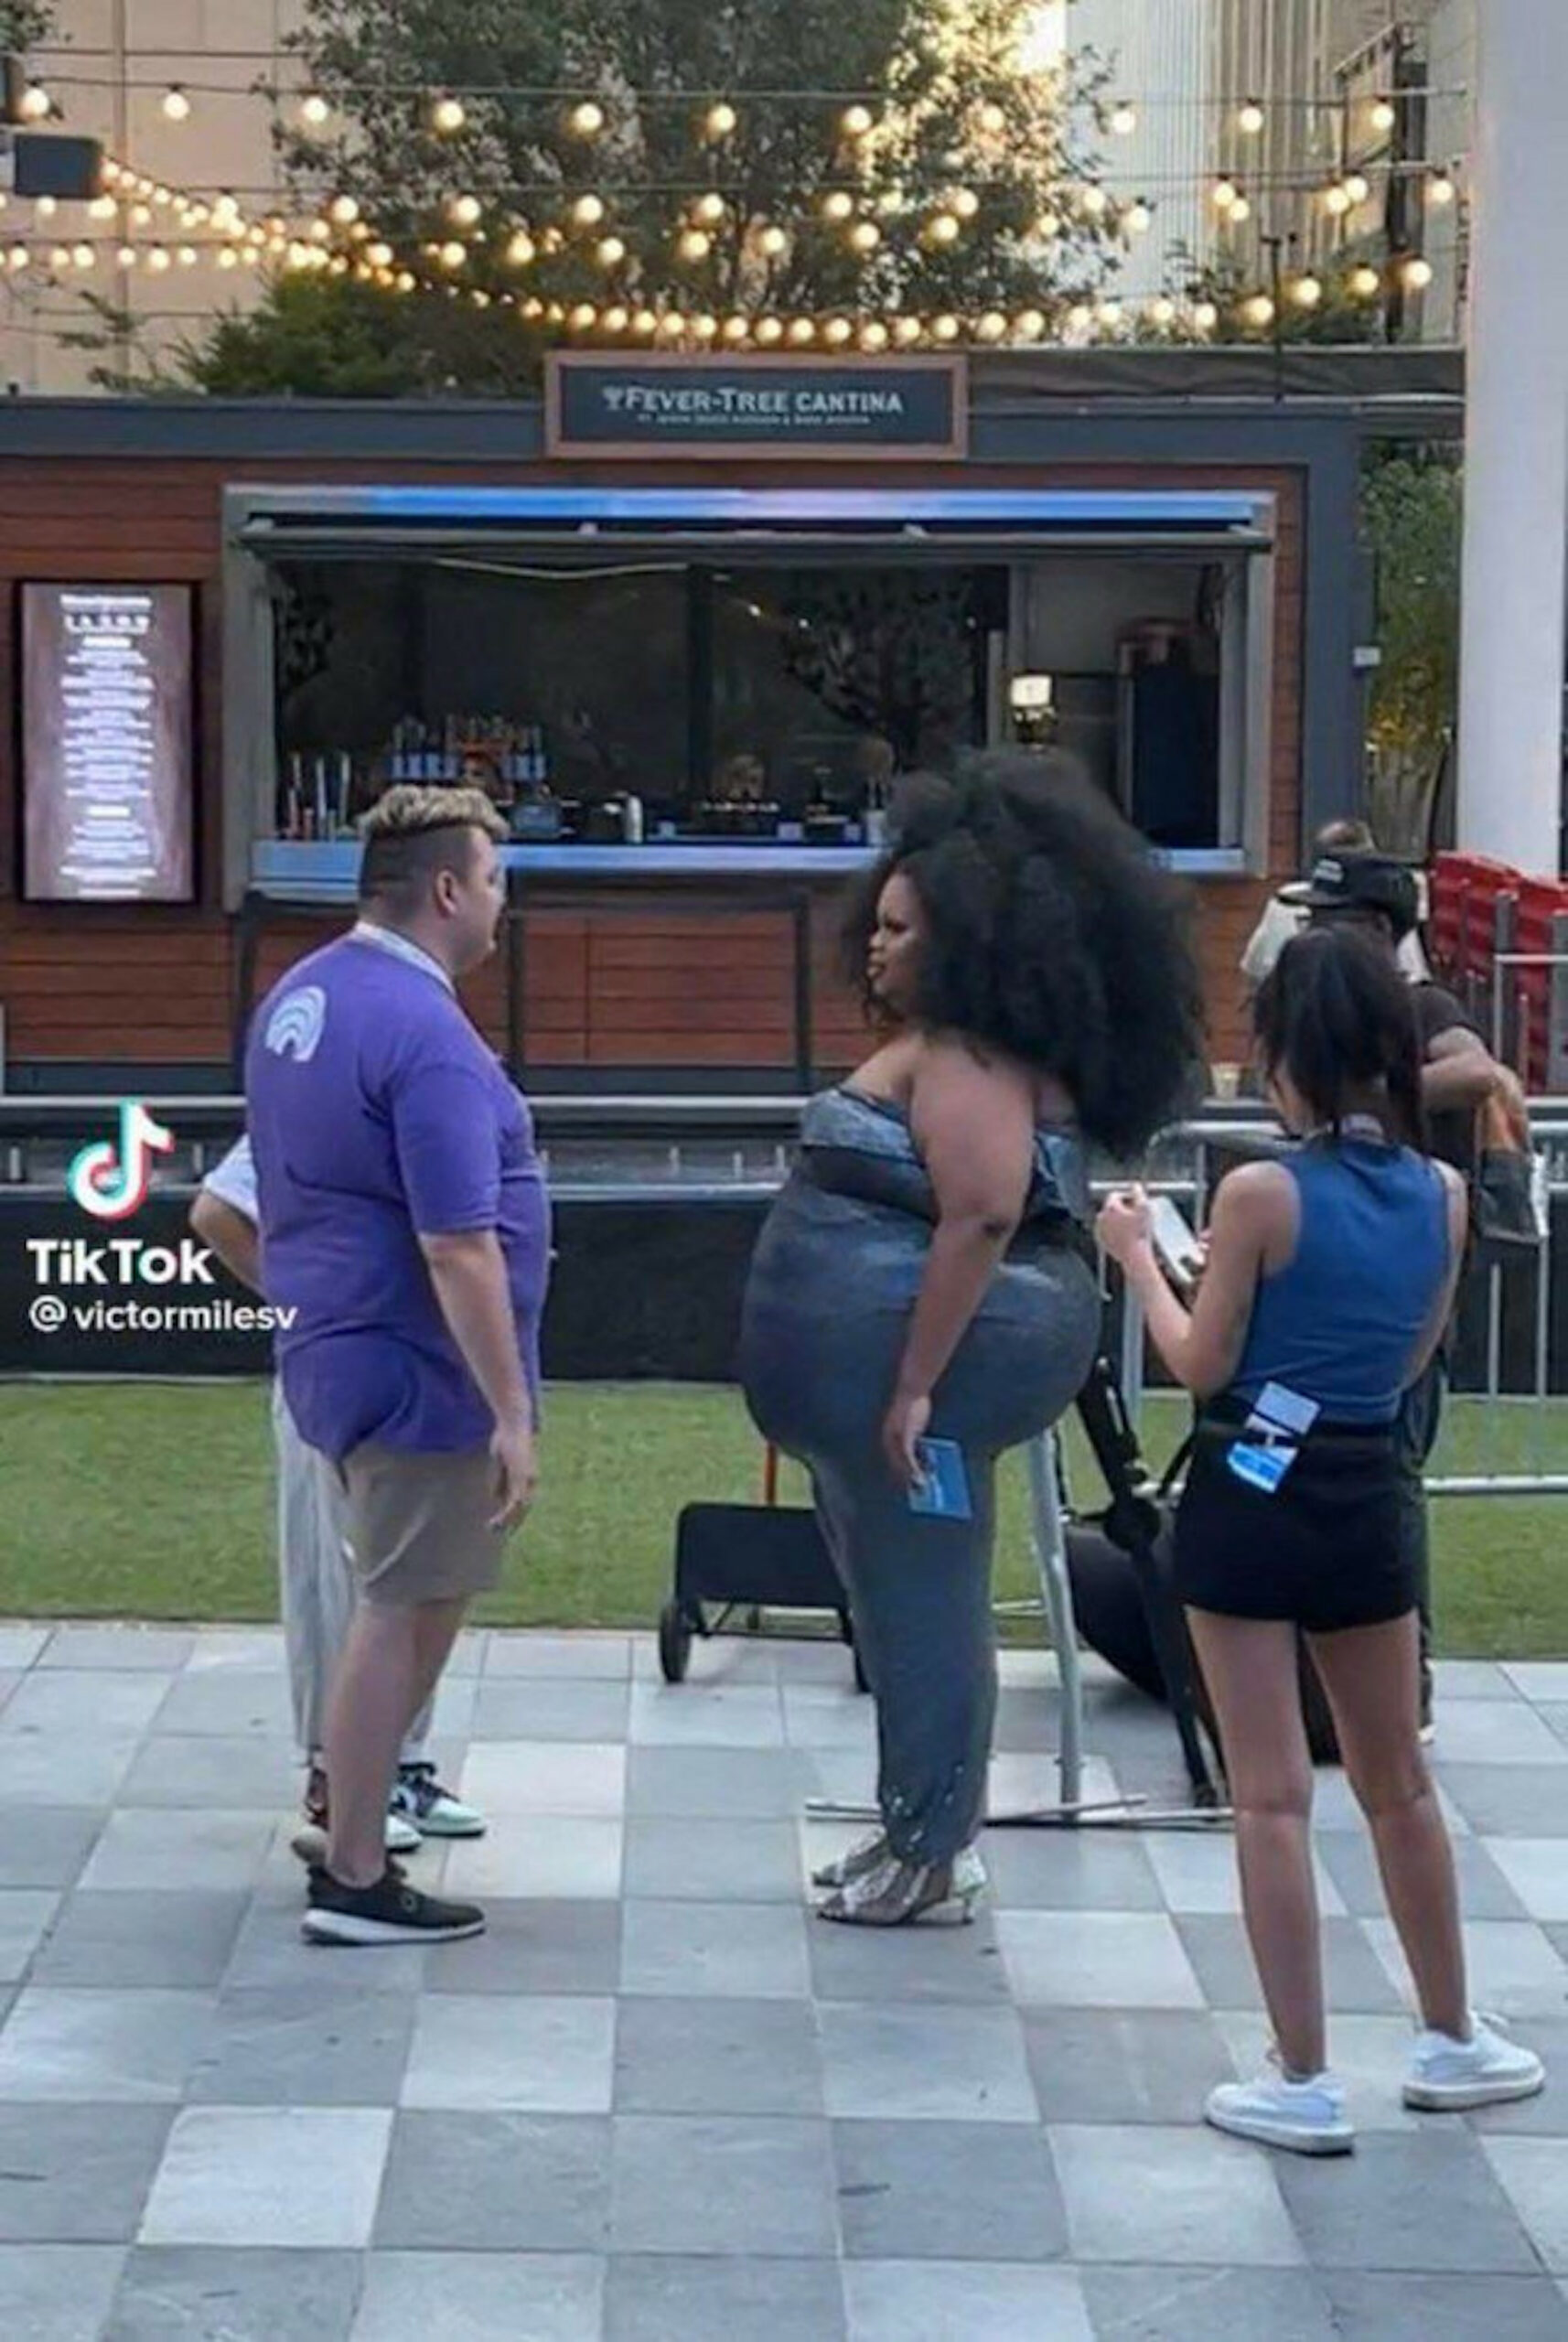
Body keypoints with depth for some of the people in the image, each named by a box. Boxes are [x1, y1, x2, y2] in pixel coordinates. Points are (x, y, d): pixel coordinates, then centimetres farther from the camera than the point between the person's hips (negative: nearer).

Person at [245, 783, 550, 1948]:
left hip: (339, 1349, 9)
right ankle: (355, 1879, 8)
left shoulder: (297, 998, 8)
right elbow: (457, 1248, -26)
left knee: (420, 1596, 22)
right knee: (403, 1612, 0)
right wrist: (512, 1414, -23)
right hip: (421, 1370, -9)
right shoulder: (425, 1034, -22)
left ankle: (355, 1797, 30)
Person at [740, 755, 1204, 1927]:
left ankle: (933, 1858, 6)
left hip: (925, 1356, -11)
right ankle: (922, 1832, 25)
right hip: (886, 1359, 11)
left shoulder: (966, 1061, -16)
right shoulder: (945, 1047, 16)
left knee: (924, 1608, -2)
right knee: (903, 1601, 16)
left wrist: (915, 1388, -27)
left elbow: (981, 1216, -27)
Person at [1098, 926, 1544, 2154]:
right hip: (1366, 1500, 5)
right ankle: (1453, 2041, 32)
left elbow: (1201, 1365, -8)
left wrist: (1140, 1256, 5)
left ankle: (1304, 2081, 4)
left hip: (1250, 1496, -4)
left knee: (1273, 1798, 1)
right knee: (1399, 1782, 19)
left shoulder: (1262, 1194, -16)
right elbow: (1413, 1360, 9)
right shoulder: (1442, 1194, -2)